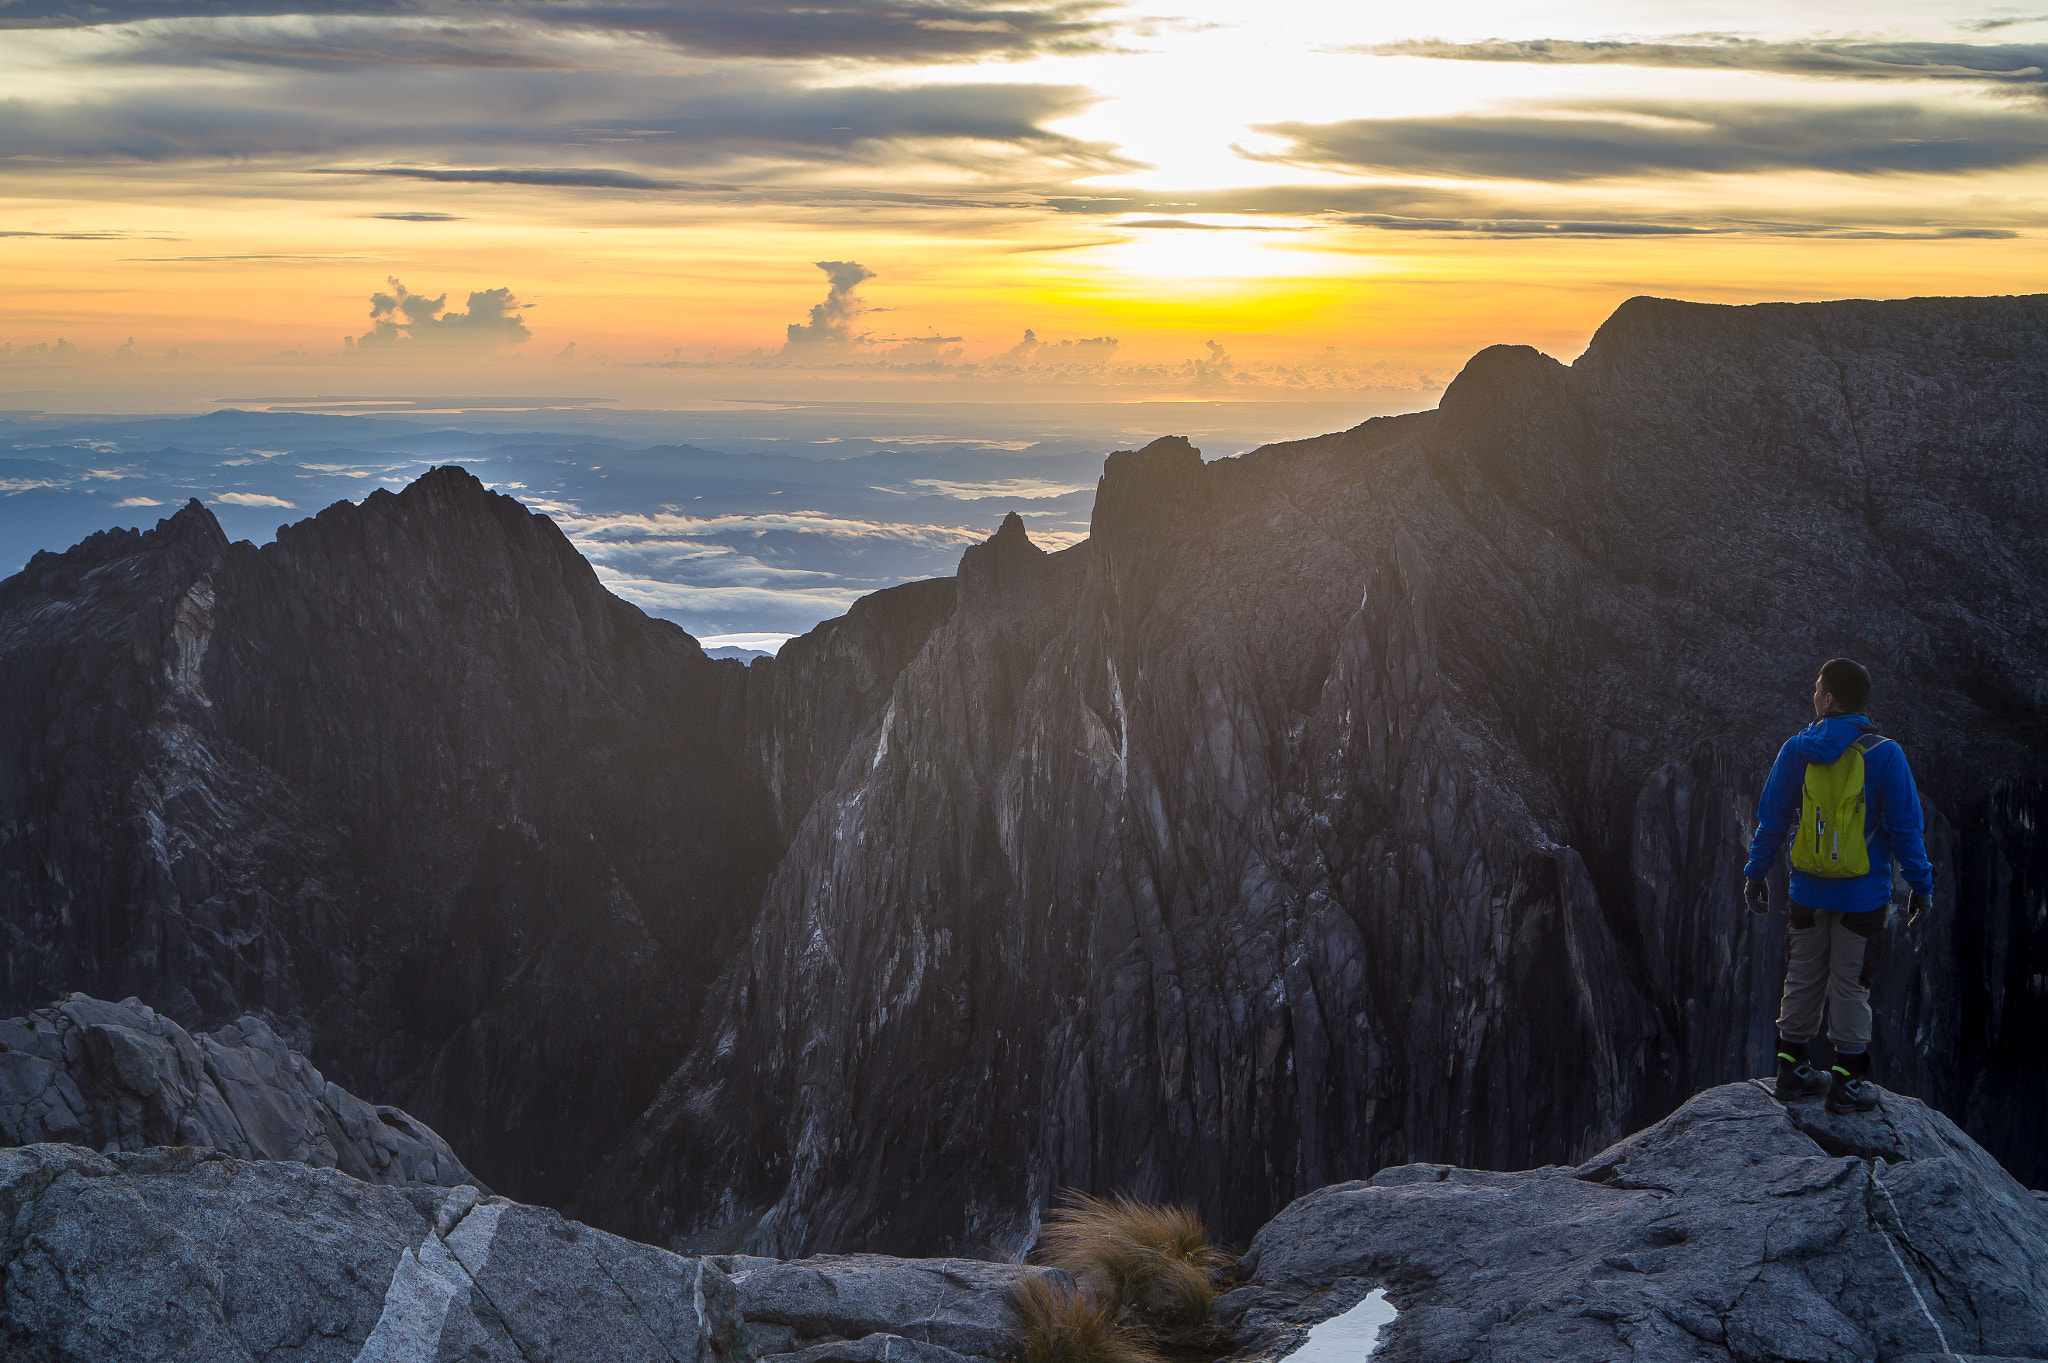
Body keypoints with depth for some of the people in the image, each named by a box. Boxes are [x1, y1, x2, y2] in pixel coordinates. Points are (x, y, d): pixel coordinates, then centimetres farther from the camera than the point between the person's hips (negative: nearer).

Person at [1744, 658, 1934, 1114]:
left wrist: (1756, 874, 13)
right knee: (1850, 986, 5)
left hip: (1808, 891, 2)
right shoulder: (1883, 755, -11)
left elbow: (1771, 819, 2)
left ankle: (1792, 1071, 22)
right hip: (1863, 896, -2)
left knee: (1802, 980, 14)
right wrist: (1920, 885, 2)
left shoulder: (1795, 751, -4)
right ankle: (1846, 1082, 10)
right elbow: (1905, 827, -8)